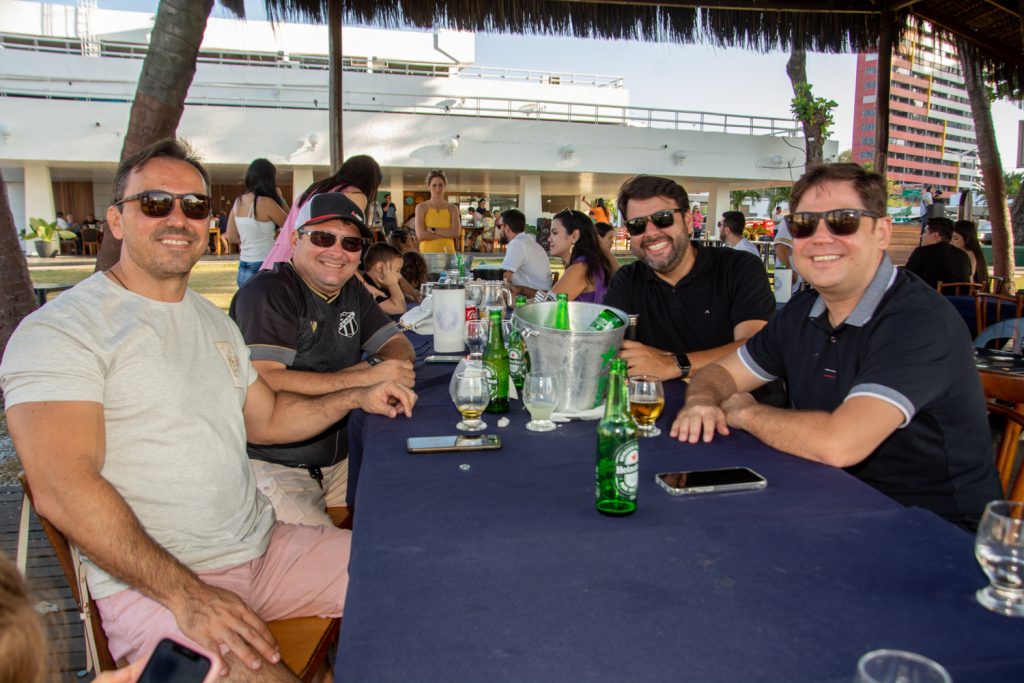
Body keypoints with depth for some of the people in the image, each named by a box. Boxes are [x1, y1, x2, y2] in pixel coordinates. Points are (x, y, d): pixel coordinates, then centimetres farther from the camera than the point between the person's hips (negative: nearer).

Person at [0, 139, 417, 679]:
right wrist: (185, 595, -23)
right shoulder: (60, 330, -9)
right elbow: (64, 489, -19)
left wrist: (357, 398, 5)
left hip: (264, 547, 7)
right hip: (148, 586, -7)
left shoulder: (215, 322, 16)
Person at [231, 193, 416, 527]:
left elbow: (400, 347, 10)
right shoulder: (269, 293, -14)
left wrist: (380, 365, -15)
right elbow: (262, 384, -26)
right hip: (273, 468, -7)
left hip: (338, 459, 7)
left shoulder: (352, 291, 11)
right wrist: (364, 379, -26)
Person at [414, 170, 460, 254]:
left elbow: (456, 232, -6)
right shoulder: (421, 207, 2)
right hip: (427, 252, -1)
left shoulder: (452, 208, 7)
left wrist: (433, 230, -9)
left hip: (448, 253, 2)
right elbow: (420, 235, -9)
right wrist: (447, 234, -6)